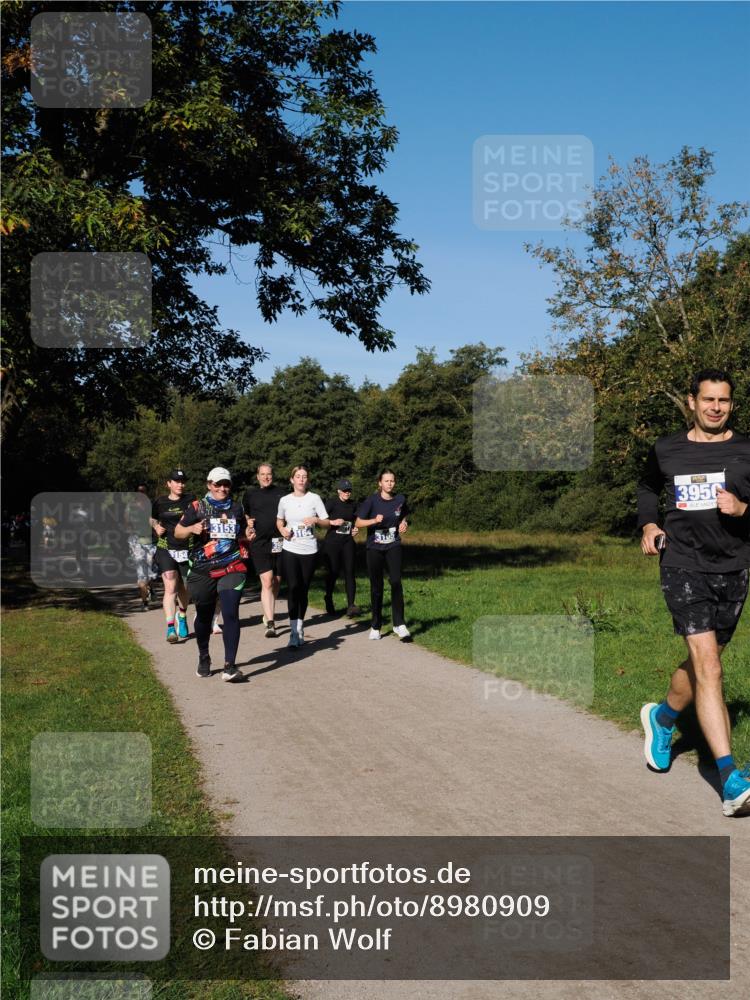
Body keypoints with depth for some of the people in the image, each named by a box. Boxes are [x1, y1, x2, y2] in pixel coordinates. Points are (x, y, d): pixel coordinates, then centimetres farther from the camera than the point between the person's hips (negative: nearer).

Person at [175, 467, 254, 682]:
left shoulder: (237, 508, 12)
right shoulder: (197, 507, 3)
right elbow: (177, 532, 5)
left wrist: (248, 537, 0)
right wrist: (192, 529, -15)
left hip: (232, 569, 1)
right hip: (202, 570, 0)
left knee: (231, 614, -14)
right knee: (204, 616, 13)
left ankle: (230, 666, -14)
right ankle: (203, 658, 35)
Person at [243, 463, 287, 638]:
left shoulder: (282, 492, 10)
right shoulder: (250, 494, 10)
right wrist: (247, 522, 1)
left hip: (280, 543, 2)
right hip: (260, 543, -2)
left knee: (276, 582, 11)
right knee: (267, 582, -14)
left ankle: (268, 614, 33)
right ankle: (270, 624, -18)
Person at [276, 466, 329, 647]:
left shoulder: (314, 498, 0)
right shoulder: (285, 500, 4)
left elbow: (327, 523, 2)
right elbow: (279, 521, 18)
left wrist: (316, 520, -18)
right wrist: (282, 530, -3)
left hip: (309, 550, 0)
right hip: (290, 550, 0)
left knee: (303, 590, 8)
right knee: (293, 588, -13)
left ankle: (300, 628, 23)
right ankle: (294, 631, -13)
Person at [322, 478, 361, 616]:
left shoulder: (353, 505, 11)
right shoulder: (331, 502, -4)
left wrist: (355, 528, 8)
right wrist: (332, 522, -23)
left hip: (348, 542, 4)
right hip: (332, 542, -4)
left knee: (349, 572, -8)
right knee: (333, 572, 5)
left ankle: (351, 605, -14)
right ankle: (329, 601, 27)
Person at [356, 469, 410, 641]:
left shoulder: (400, 499, 2)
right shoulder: (372, 501, -7)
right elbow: (358, 523, -6)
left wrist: (404, 523, 0)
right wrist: (374, 520, -22)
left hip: (393, 547, 1)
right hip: (374, 548, -1)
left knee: (396, 582, -16)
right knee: (376, 587, 6)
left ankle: (399, 624, -11)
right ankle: (376, 626, 18)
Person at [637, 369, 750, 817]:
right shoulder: (667, 451, 5)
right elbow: (648, 486, 25)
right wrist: (649, 525, 9)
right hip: (684, 565, -2)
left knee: (703, 663, 16)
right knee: (708, 666, -15)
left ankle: (663, 717, 46)